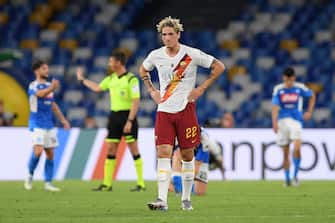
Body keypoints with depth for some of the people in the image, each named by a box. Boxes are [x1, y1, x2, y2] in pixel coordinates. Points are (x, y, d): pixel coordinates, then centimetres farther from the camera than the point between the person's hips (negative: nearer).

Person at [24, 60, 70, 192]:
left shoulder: (49, 85, 13)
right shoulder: (33, 86, -8)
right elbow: (40, 94, -31)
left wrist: (62, 119, 21)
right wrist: (52, 88, -48)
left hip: (49, 125, 7)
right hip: (37, 125, -7)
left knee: (50, 154, 5)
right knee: (38, 151, -18)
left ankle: (48, 183, 9)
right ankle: (30, 175, 6)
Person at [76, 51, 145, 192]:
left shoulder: (131, 79, -13)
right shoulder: (111, 78, 10)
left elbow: (136, 101, -17)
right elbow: (97, 88, 26)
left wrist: (130, 121, -22)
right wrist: (82, 79, 31)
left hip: (127, 116, -7)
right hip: (114, 116, 7)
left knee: (133, 149, -6)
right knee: (110, 150, 5)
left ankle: (141, 184, -2)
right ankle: (107, 184, 9)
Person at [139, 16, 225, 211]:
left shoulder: (191, 54, -7)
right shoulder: (156, 56, 3)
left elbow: (219, 67, -2)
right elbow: (143, 70, 26)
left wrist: (201, 89, -6)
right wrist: (152, 90, 12)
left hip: (185, 110, -2)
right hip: (164, 111, 2)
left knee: (187, 155, 4)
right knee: (163, 153, -10)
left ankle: (186, 199, 17)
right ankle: (162, 200, -16)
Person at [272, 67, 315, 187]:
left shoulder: (300, 88, 0)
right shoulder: (278, 89, -2)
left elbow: (312, 96, 18)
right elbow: (275, 106, -11)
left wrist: (309, 112, 9)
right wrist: (274, 123, -23)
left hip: (296, 120, -1)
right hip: (282, 121, 1)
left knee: (297, 149, -18)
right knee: (286, 153, 6)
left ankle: (295, 175, -2)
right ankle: (287, 179, 18)